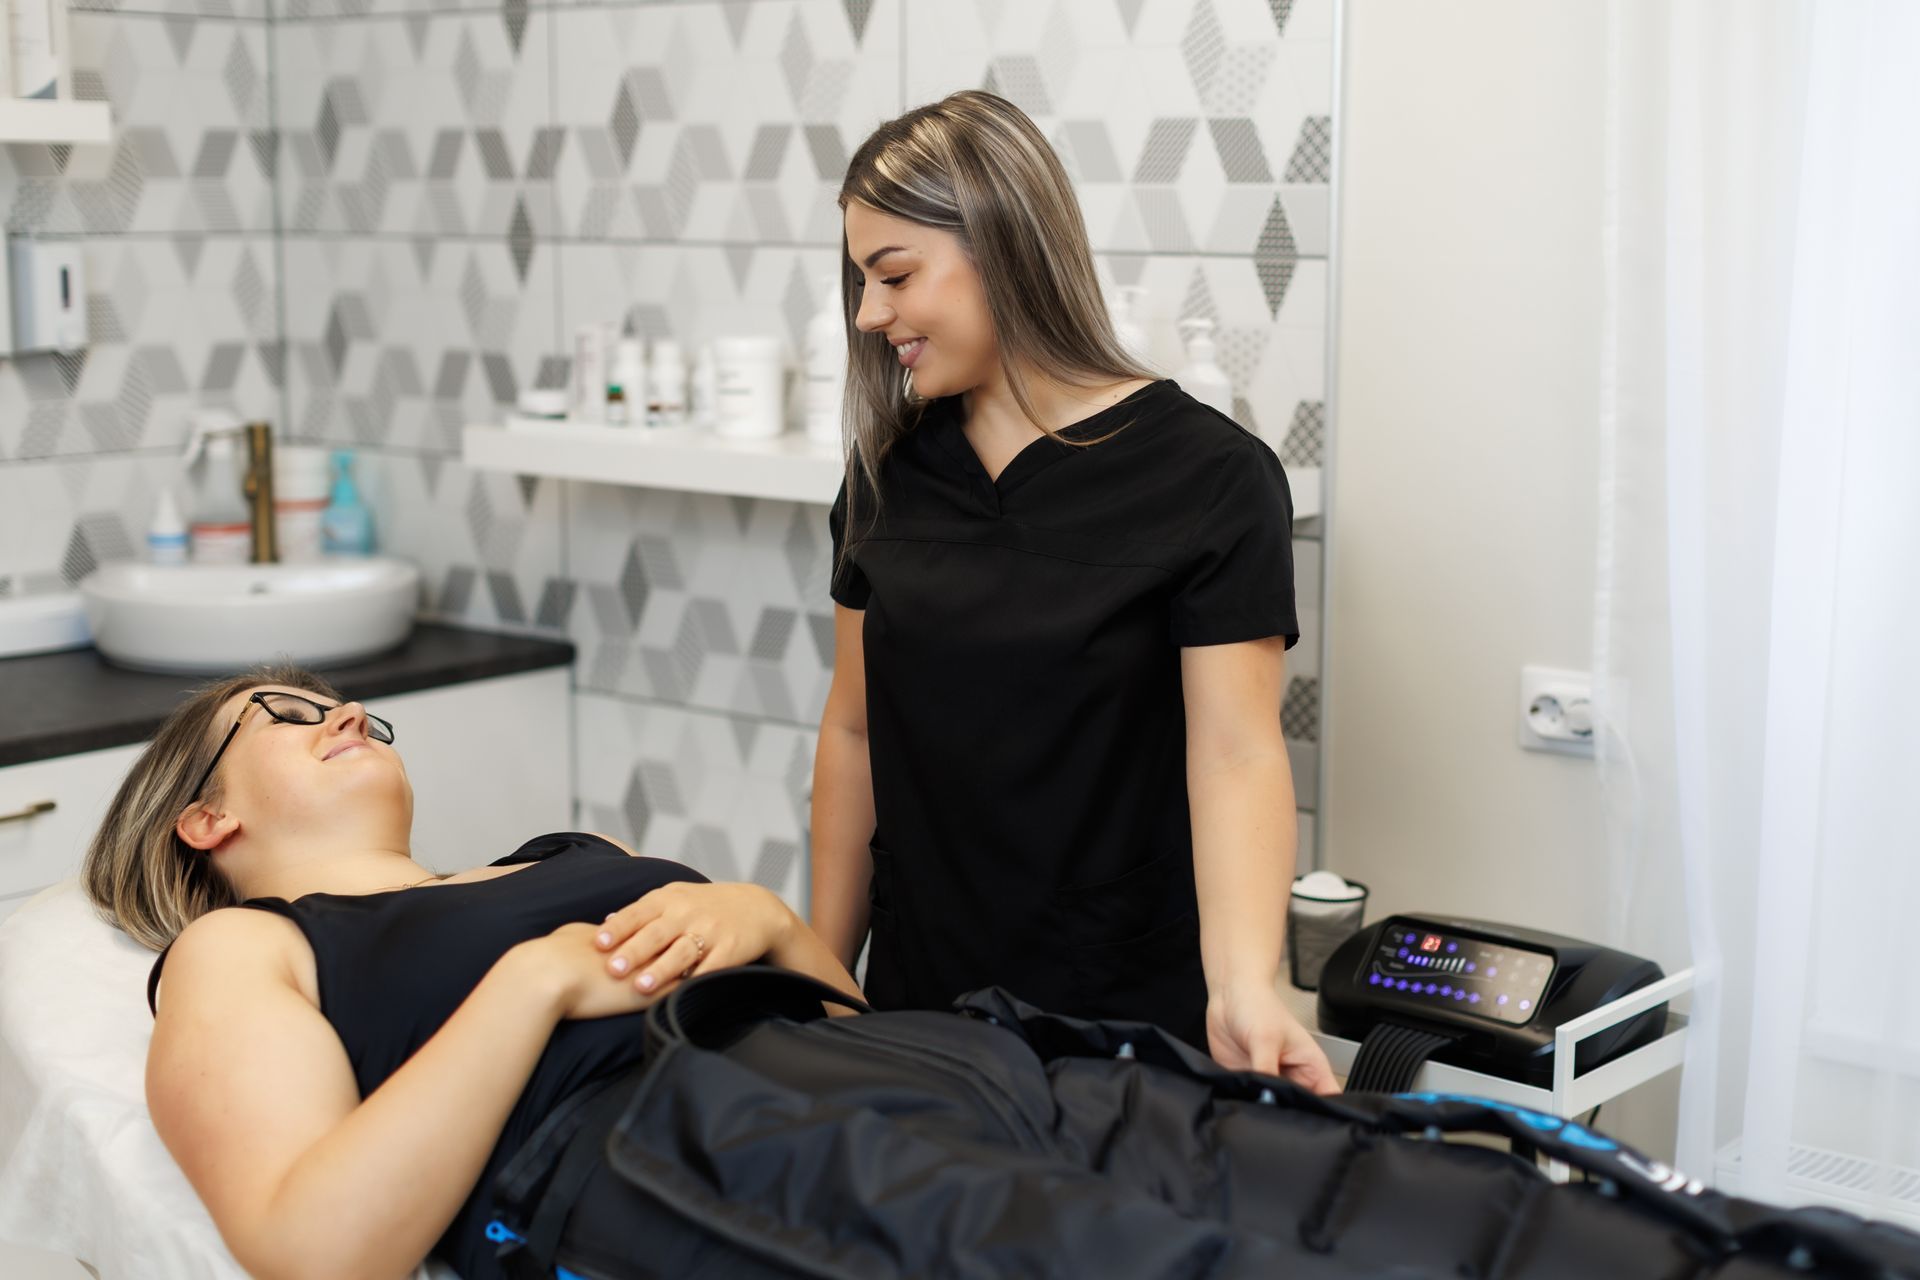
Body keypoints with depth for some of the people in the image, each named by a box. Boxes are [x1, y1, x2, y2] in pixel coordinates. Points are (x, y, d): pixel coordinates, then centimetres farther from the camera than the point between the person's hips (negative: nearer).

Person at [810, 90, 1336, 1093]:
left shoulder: (1209, 475, -11)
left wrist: (1244, 991, -33)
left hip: (1130, 1020, -4)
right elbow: (853, 729, 9)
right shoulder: (891, 468, 5)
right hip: (918, 1004, 5)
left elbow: (1237, 753, -18)